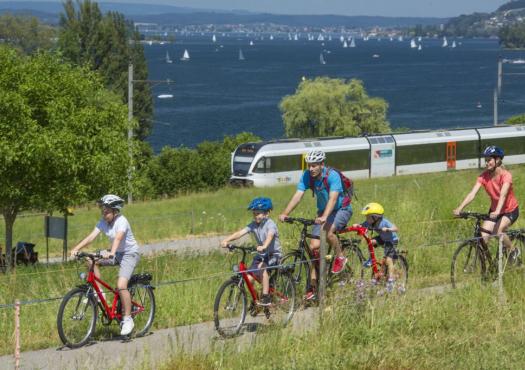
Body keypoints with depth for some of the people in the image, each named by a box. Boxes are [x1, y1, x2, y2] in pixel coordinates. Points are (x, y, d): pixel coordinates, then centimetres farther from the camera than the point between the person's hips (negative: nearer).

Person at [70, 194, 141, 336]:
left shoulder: (121, 221, -23)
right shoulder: (103, 222, -3)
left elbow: (118, 238, -40)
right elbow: (91, 236, -13)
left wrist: (111, 253, -58)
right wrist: (76, 249, -27)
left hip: (130, 254, -7)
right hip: (116, 253, 7)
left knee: (121, 285, -23)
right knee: (91, 260, -13)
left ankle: (127, 319, -11)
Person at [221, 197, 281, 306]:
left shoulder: (270, 224, -17)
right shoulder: (254, 225, -2)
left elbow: (270, 236, -37)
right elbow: (240, 233, -16)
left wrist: (263, 246, -58)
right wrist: (227, 240, -32)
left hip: (274, 254, -6)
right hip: (261, 255, 6)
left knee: (262, 268, -34)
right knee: (248, 278, -10)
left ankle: (266, 298, -28)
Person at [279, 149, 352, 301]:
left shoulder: (332, 176, -28)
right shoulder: (307, 176, -13)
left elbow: (333, 198, -39)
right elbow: (298, 196, -20)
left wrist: (324, 217, -54)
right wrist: (285, 214, -34)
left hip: (342, 209, -5)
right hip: (322, 211, 5)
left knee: (328, 232, -35)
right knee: (314, 246, -6)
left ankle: (340, 257, -5)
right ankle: (313, 286, 0)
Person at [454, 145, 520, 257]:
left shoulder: (506, 175, -23)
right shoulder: (484, 176, -11)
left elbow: (503, 195, -38)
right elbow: (472, 193, -20)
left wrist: (497, 212, -54)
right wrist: (460, 208, -34)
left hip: (510, 210, -5)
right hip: (494, 210, 5)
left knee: (498, 230, -29)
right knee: (483, 237, -12)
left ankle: (513, 251, -4)